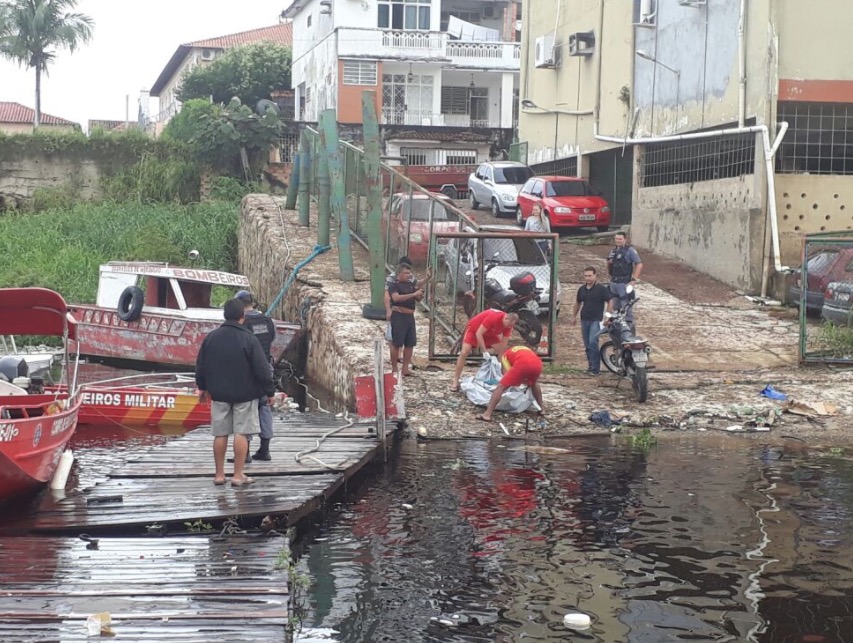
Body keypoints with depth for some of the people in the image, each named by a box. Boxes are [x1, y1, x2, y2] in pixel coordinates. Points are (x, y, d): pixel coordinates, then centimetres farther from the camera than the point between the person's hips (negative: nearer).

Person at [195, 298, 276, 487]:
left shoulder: (211, 337, 2)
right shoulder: (249, 339, -12)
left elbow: (200, 365, 11)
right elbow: (262, 369, -12)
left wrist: (202, 387, 25)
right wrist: (270, 391, -1)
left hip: (219, 393, 4)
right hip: (245, 394, -4)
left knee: (220, 434, 9)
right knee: (241, 433, 0)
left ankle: (219, 474, 14)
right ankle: (238, 475, 1)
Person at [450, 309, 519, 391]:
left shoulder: (508, 325, -18)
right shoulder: (493, 317, -39)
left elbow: (503, 345, -12)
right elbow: (478, 333, -34)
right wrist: (484, 351, -35)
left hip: (489, 333, 7)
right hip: (473, 329, -7)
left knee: (502, 352, -1)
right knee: (464, 353, -19)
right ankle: (455, 381, -15)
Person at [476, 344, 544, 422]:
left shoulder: (506, 354, 32)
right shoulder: (526, 349, 45)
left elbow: (510, 372, 22)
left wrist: (523, 381, 36)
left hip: (522, 364, -4)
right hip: (537, 363, 4)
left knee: (500, 387, 3)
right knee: (534, 383, 39)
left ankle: (487, 414, -9)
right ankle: (542, 409, 40)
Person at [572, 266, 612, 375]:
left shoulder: (602, 289, -7)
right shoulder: (581, 289, 10)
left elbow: (609, 302, -6)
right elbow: (578, 303, 24)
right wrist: (574, 316, 26)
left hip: (596, 320, -6)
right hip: (584, 320, 6)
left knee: (593, 342, -17)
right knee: (587, 345, 8)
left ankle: (595, 368, -13)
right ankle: (591, 365, 18)